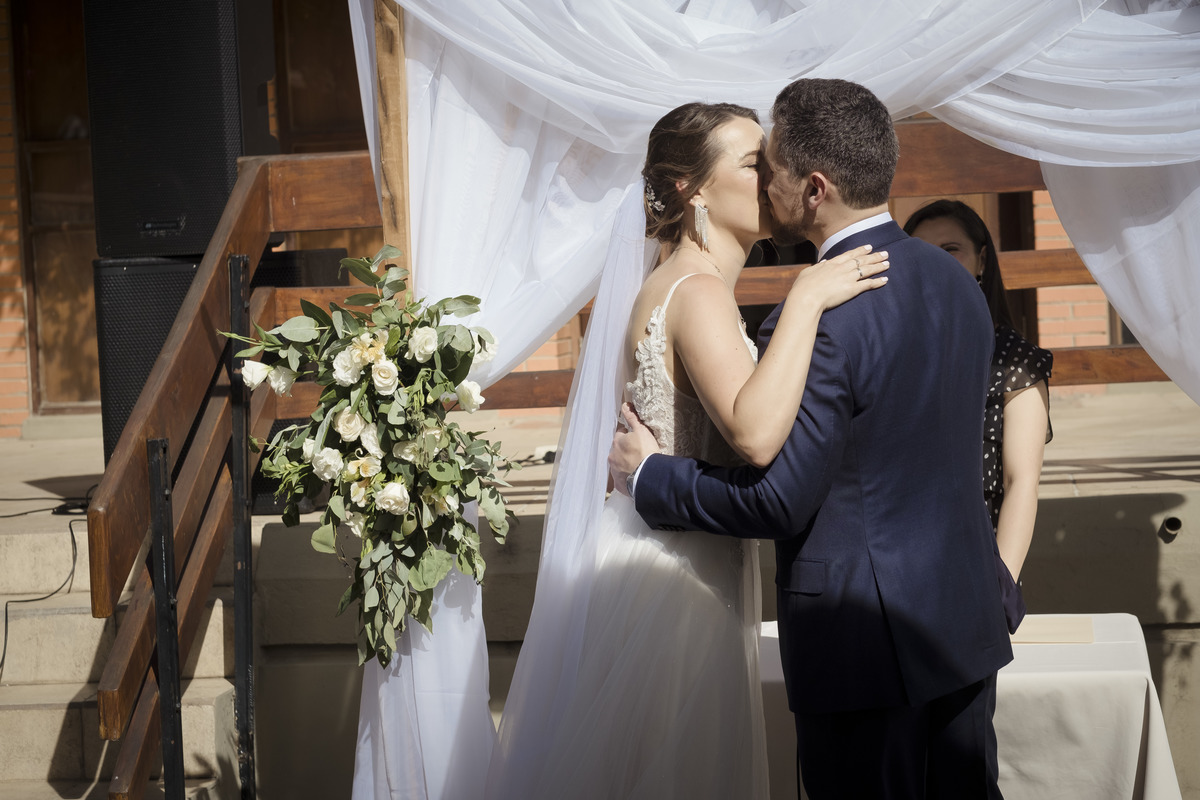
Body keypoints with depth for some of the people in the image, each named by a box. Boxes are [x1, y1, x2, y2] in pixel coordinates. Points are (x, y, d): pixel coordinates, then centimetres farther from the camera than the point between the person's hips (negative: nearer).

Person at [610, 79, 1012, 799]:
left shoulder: (817, 320, -22)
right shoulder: (955, 280, 4)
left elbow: (776, 501, -20)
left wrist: (650, 476, -5)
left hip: (865, 641, -8)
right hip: (967, 621, 8)